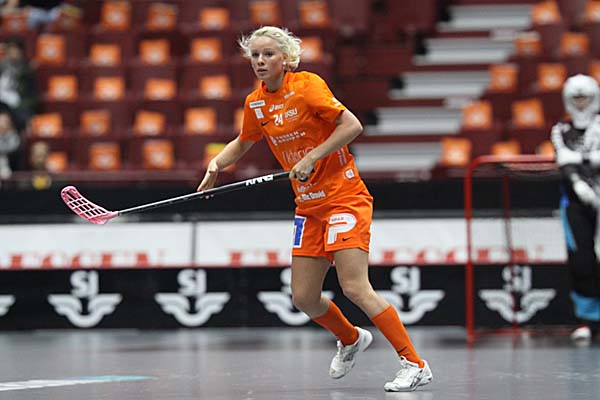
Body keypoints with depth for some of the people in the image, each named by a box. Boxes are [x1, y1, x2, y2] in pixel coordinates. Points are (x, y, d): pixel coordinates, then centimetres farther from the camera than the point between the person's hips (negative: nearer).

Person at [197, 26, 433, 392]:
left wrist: (311, 158, -22)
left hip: (344, 196, -7)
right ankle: (351, 340, 36)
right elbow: (243, 143, 25)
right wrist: (217, 163, 6)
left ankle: (415, 365, -12)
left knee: (355, 289, -18)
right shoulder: (256, 104, 7)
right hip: (309, 207, 7)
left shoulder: (307, 86, -13)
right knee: (304, 299, 5)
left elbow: (352, 126, -17)